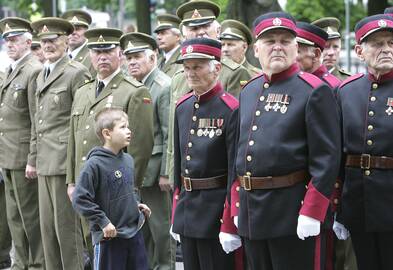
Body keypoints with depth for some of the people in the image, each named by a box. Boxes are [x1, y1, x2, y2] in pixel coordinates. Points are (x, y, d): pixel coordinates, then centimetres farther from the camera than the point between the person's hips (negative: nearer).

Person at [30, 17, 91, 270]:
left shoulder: (76, 73, -10)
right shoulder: (42, 75, 18)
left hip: (66, 163, -9)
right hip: (45, 163, 9)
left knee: (67, 226, -5)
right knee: (48, 227, 12)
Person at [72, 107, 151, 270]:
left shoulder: (128, 160, 7)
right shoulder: (94, 164, -16)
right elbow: (80, 200, -18)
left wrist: (136, 206, 8)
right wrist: (103, 222, -18)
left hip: (134, 232, 7)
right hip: (109, 237, -7)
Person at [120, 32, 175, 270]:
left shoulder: (165, 87, -12)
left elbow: (170, 135, -15)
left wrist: (166, 173, -16)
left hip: (154, 172, -8)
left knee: (161, 228, 1)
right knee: (140, 229, 13)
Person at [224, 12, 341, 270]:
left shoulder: (314, 91, -7)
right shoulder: (248, 91, 14)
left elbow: (327, 157, -13)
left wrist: (311, 212, -18)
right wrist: (237, 206, 15)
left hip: (294, 212, -7)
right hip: (250, 214, 7)